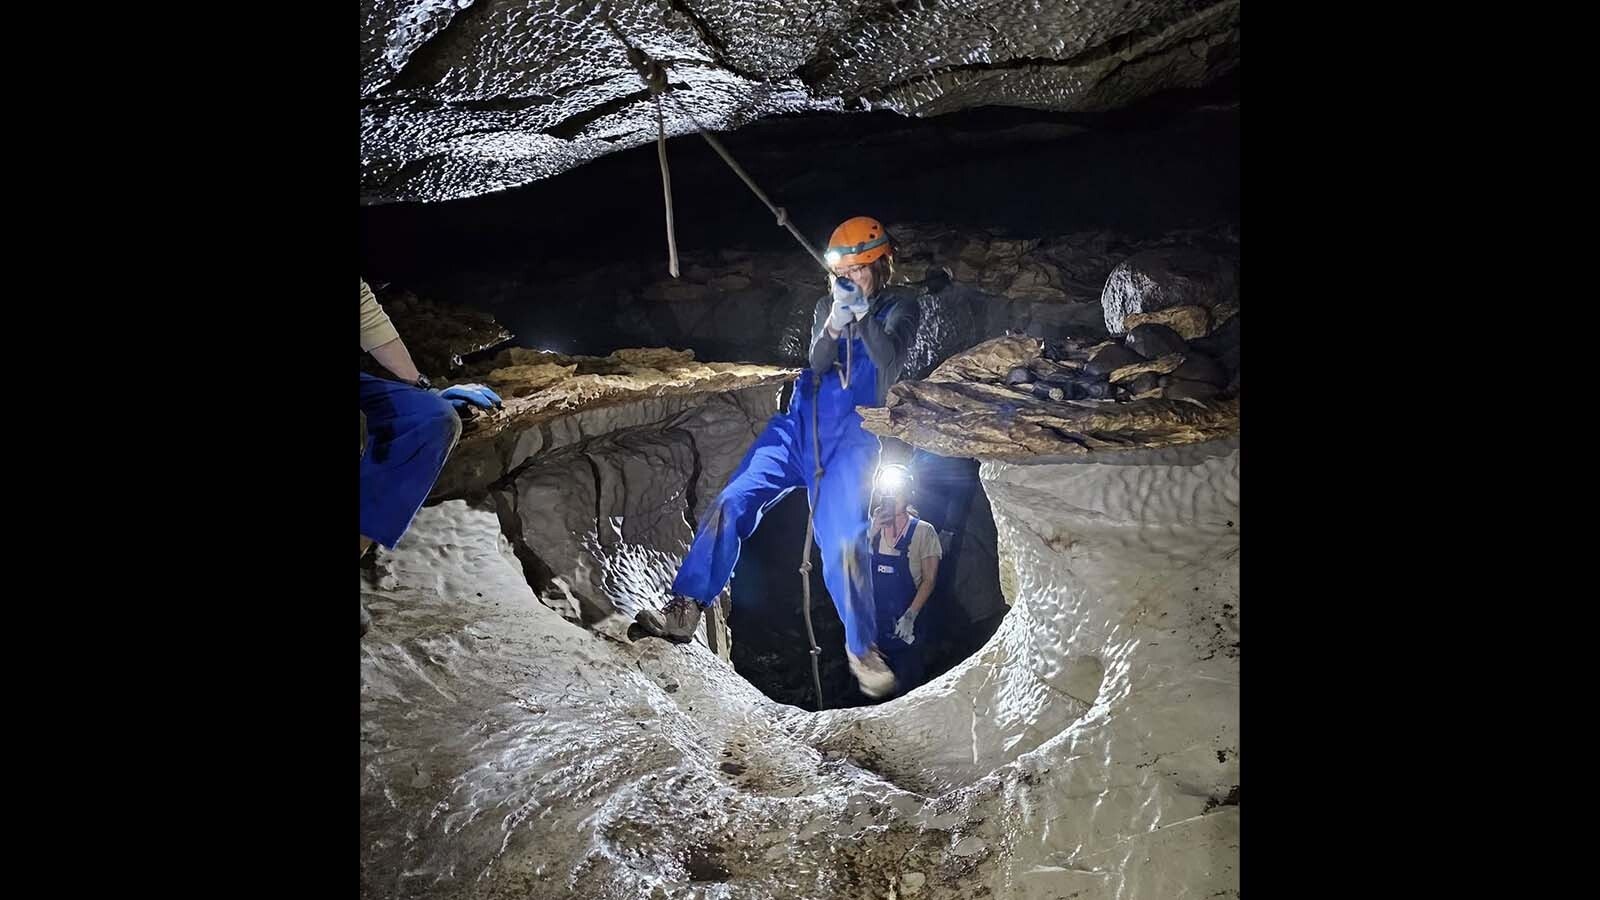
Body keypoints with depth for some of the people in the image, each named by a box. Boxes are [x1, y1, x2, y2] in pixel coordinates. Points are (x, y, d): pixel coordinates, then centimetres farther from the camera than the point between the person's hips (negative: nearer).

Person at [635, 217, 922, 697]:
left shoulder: (900, 305, 7)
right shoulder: (826, 306, 18)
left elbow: (890, 360, -10)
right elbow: (816, 365, 2)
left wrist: (863, 316, -25)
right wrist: (835, 323, -17)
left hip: (851, 437, -4)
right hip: (801, 423, 4)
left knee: (844, 541, -18)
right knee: (731, 502, -13)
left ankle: (862, 647, -2)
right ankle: (685, 609, -11)